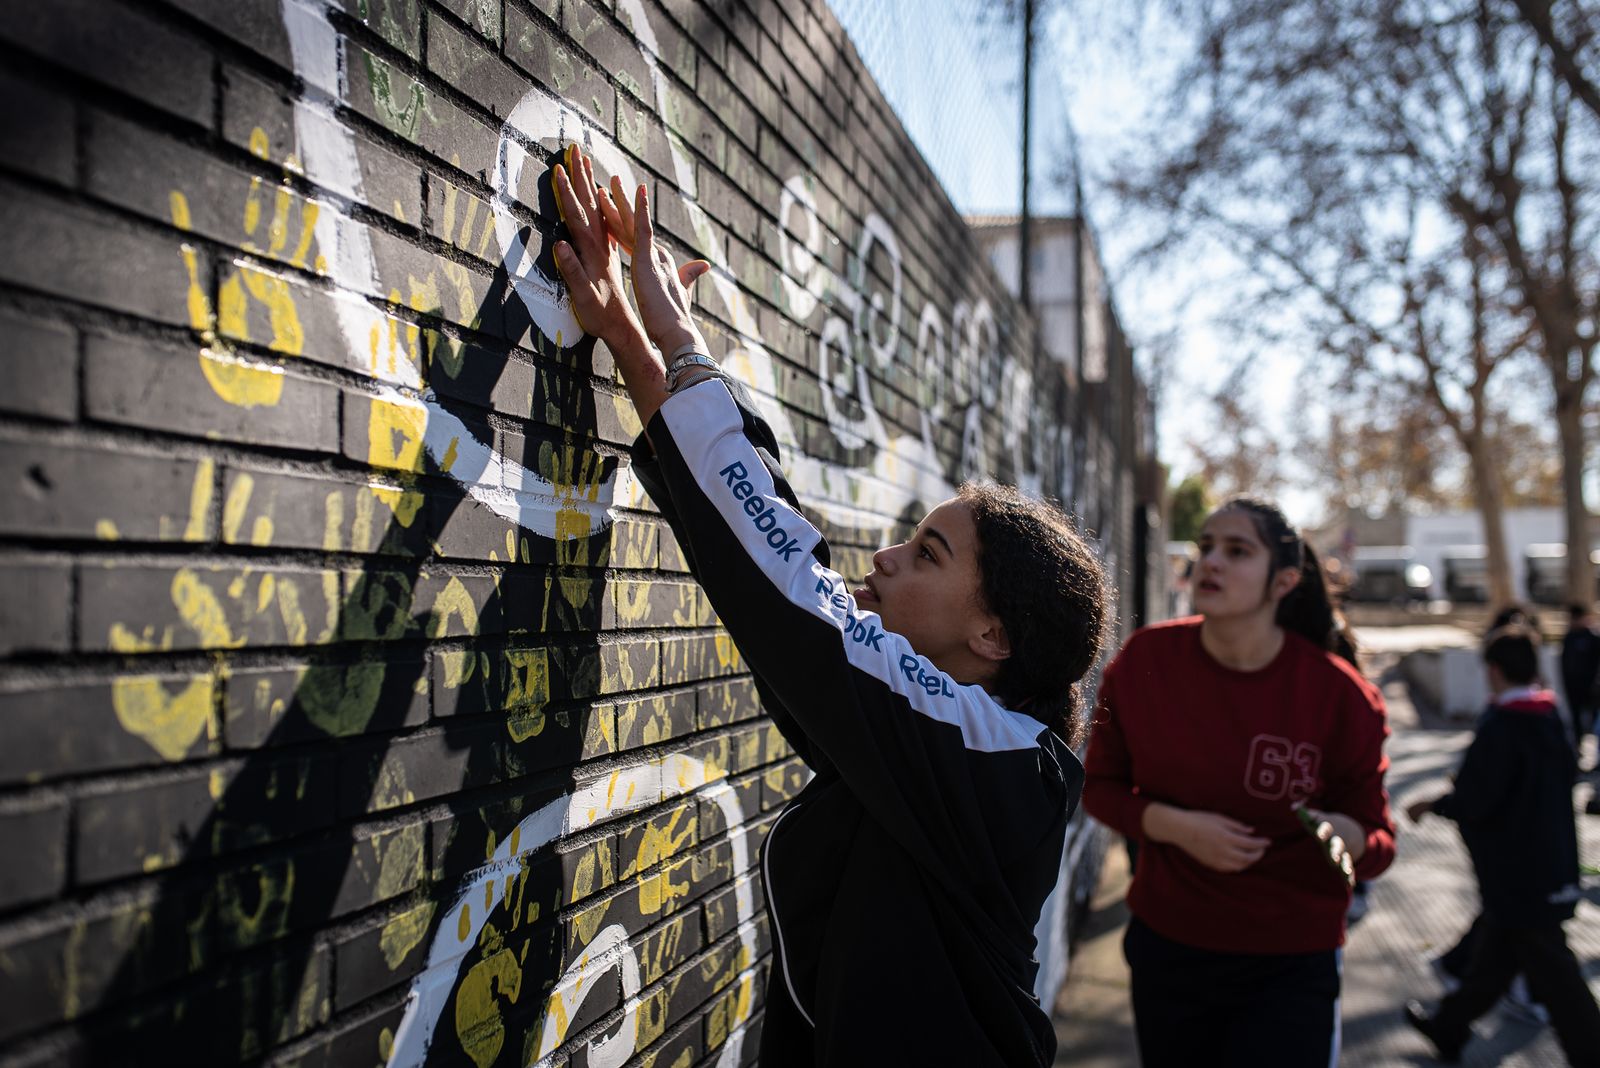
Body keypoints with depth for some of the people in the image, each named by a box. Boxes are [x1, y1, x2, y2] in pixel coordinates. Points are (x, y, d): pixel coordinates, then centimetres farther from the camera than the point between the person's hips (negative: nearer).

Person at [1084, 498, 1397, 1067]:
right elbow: (1101, 786, 2)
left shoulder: (1340, 696, -13)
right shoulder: (1143, 662, -9)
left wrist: (1345, 835, -28)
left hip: (1288, 968, -2)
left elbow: (1377, 840, -4)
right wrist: (1175, 826, -16)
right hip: (1167, 947, 2)